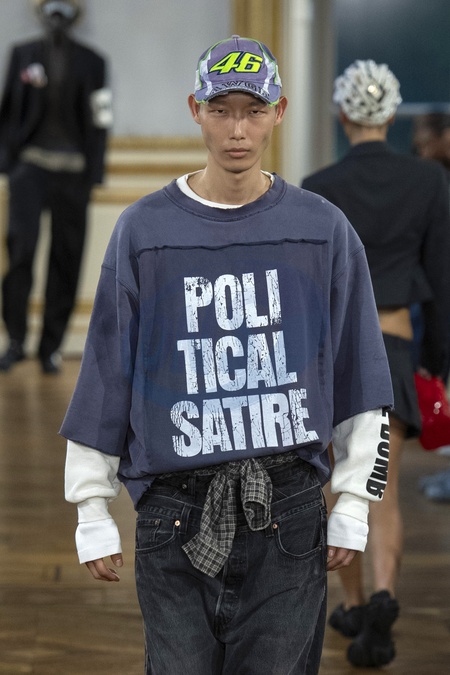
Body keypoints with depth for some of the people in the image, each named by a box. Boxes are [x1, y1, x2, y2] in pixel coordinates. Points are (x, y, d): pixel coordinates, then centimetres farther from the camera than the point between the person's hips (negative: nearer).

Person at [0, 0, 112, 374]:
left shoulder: (91, 62, 7)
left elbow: (99, 122, 6)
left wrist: (94, 174, 0)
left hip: (73, 173, 1)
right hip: (30, 164, -1)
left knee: (66, 259, 1)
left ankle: (51, 346, 10)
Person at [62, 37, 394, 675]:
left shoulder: (324, 229, 4)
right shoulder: (143, 229, 3)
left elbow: (360, 381, 8)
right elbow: (105, 375, 5)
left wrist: (353, 506, 5)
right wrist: (93, 510, 5)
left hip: (289, 514, 1)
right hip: (176, 514, 0)